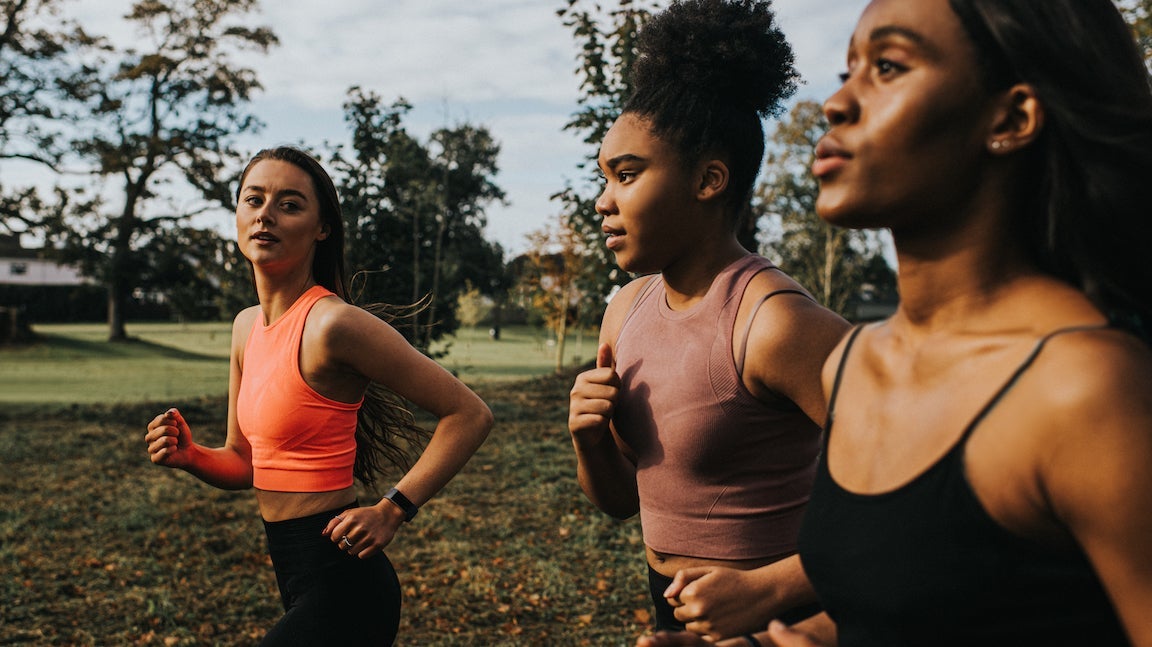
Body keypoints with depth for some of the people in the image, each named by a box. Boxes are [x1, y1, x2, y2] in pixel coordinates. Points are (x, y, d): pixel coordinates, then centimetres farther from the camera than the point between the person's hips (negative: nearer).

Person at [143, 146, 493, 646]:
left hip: (339, 585, -8)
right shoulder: (246, 326, 6)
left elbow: (469, 415, -17)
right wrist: (189, 456, -5)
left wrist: (393, 510, -18)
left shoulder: (332, 323, -19)